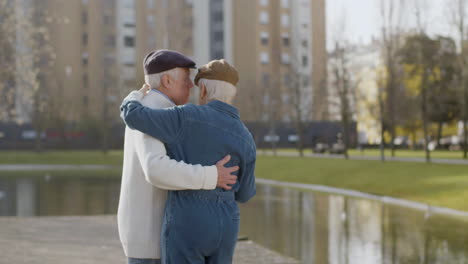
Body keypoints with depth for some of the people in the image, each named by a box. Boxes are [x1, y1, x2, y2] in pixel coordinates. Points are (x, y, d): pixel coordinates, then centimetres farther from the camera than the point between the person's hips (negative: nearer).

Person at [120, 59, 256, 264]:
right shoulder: (245, 140, 4)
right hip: (222, 226, 5)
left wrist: (135, 98, 11)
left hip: (187, 226, -5)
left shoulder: (189, 118, -11)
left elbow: (133, 116, -12)